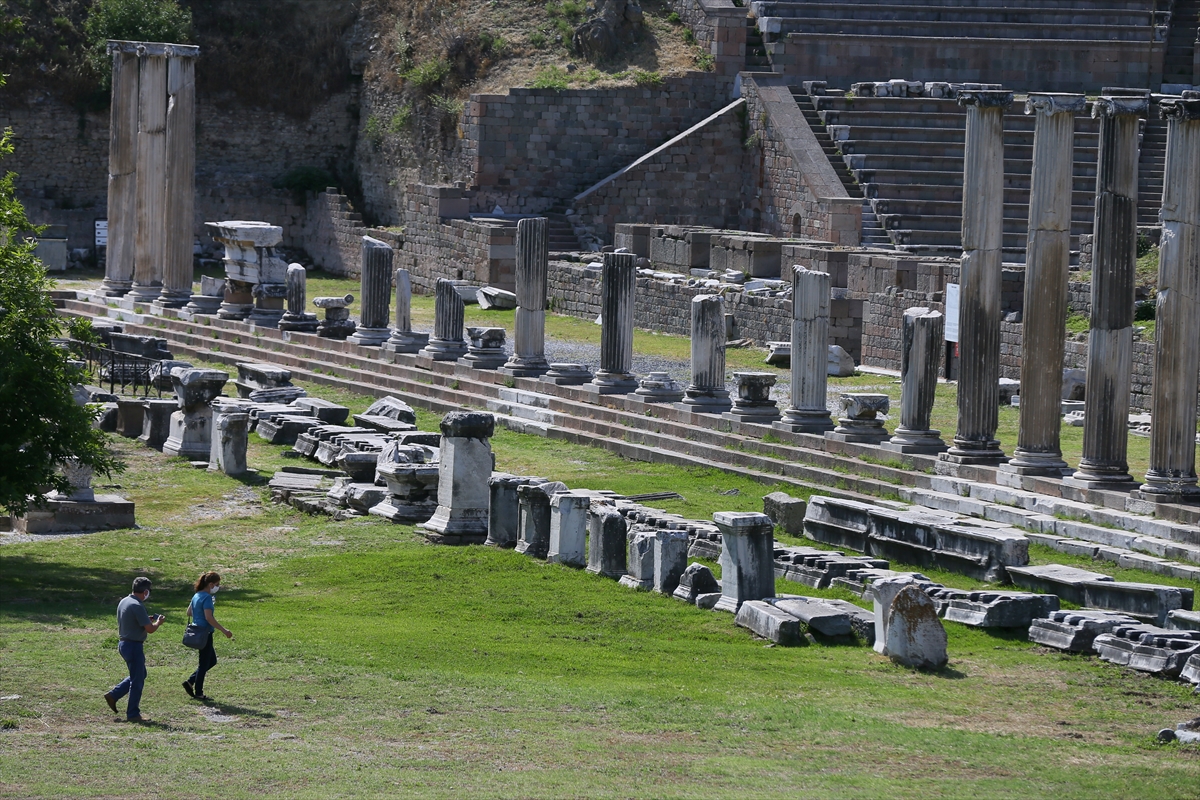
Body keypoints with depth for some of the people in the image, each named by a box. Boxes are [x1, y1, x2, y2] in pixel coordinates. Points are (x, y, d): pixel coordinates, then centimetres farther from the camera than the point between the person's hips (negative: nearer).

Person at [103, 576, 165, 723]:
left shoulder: (123, 602, 7)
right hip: (134, 646, -9)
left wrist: (147, 619, 17)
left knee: (140, 675, 22)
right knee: (137, 680, 2)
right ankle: (133, 714, 9)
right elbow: (150, 629, -19)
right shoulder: (137, 606, -21)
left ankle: (113, 695, 19)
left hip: (123, 643, 9)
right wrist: (158, 622, 1)